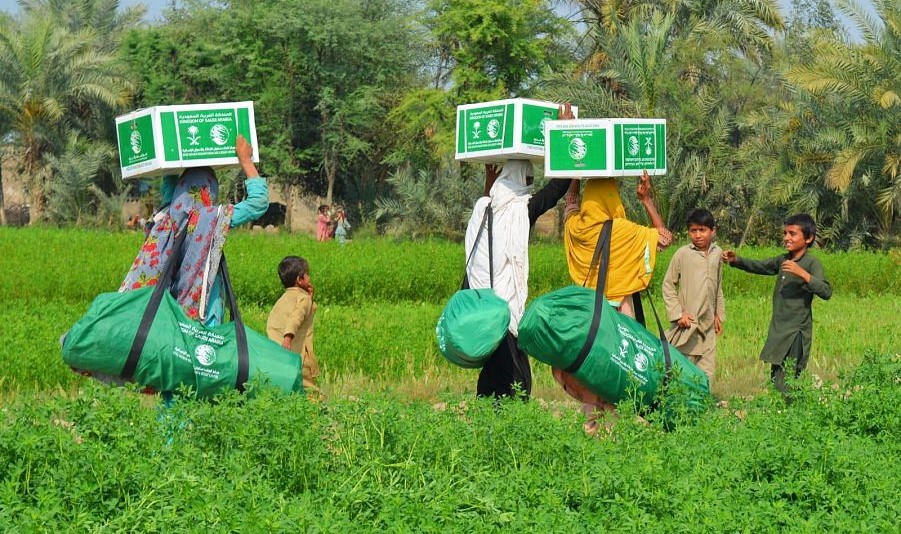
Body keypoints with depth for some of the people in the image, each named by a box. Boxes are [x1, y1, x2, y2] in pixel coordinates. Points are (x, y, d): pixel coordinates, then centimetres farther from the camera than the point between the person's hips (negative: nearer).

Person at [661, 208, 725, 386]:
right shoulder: (682, 254, -5)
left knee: (707, 371, 3)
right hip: (687, 324, -5)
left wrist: (719, 314, 18)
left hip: (708, 324, 5)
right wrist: (678, 313, -8)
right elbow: (668, 285, -1)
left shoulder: (717, 253, 10)